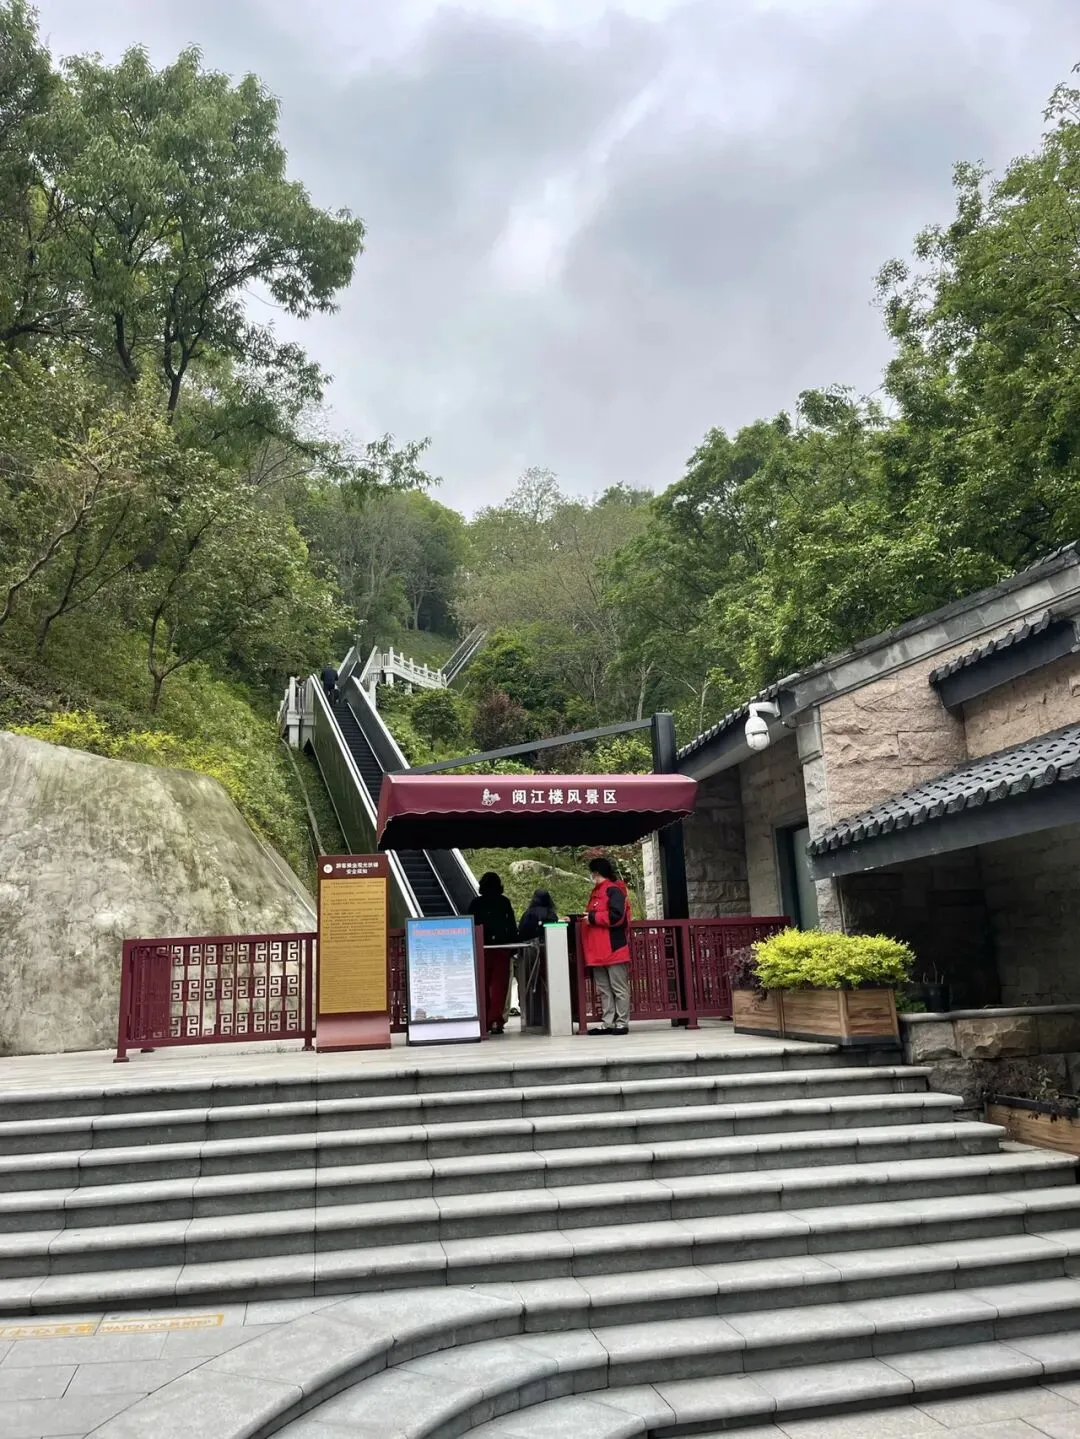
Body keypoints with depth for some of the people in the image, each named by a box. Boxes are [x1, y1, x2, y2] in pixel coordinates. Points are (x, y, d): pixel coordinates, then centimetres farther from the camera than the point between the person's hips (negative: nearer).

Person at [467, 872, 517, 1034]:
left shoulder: (476, 903, 2)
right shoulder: (504, 902, 1)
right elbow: (512, 925, 2)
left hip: (482, 948, 1)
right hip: (502, 947, -1)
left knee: (483, 985, 10)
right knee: (499, 984, 1)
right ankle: (495, 1020, -8)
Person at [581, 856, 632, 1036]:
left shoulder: (614, 890, -10)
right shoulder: (597, 892, 21)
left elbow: (616, 916, -21)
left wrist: (593, 918, -15)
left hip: (613, 949, -10)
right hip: (598, 951, 10)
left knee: (619, 988, -2)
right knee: (604, 990, 9)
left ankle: (622, 1023, 2)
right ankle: (608, 1023, 13)